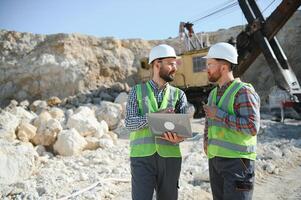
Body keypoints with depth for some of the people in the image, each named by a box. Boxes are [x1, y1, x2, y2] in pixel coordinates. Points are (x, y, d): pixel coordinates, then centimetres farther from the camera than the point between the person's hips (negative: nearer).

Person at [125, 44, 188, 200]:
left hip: (169, 157, 2)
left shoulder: (178, 94, 9)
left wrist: (178, 137, -24)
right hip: (142, 156, -2)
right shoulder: (137, 91, 5)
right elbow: (130, 123, -6)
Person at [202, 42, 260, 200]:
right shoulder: (213, 94, 13)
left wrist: (219, 115, -17)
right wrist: (206, 144, 6)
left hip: (237, 161, -7)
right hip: (215, 160, 7)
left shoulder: (244, 91, -11)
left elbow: (252, 127, -22)